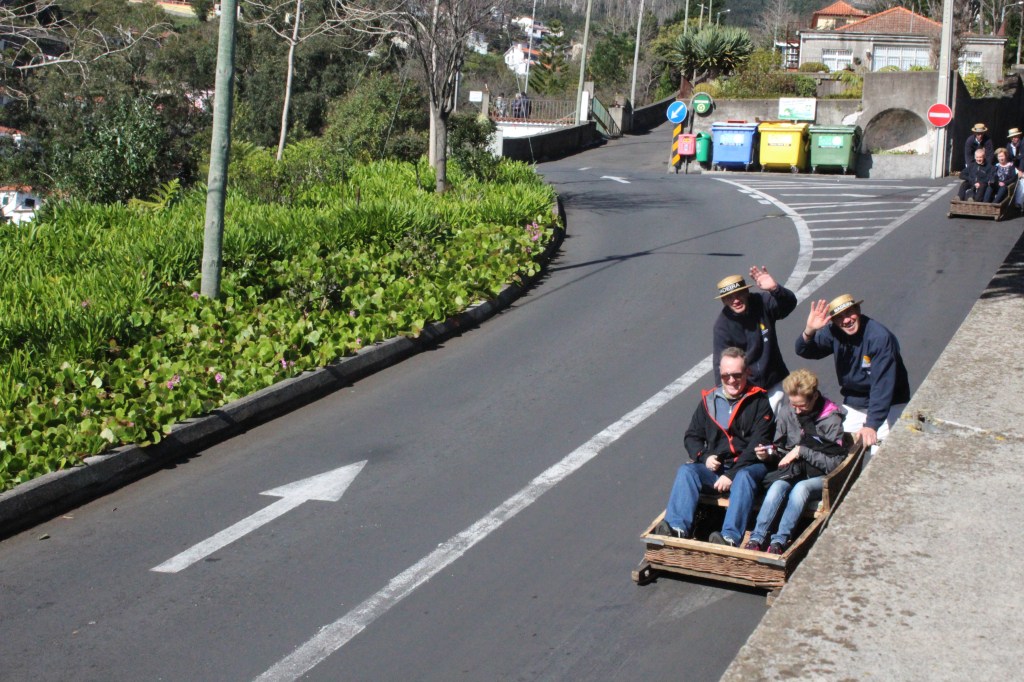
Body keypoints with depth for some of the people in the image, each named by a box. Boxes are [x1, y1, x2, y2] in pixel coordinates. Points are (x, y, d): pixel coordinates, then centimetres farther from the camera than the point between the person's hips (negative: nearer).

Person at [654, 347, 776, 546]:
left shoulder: (759, 401, 1)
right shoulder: (709, 400, 14)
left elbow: (759, 443, -8)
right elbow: (692, 436, 16)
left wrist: (732, 474, -17)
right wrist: (705, 457, -6)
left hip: (748, 466, -4)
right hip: (715, 468, 4)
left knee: (744, 477, -36)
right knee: (686, 471, -23)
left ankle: (730, 537, -51)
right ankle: (677, 528, -40)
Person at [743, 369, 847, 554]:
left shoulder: (831, 419, -8)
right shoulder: (786, 411, 3)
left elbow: (835, 462, -11)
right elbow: (780, 447, 15)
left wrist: (801, 451, -17)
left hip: (819, 478, -3)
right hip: (791, 471, 3)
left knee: (800, 488, -36)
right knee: (777, 487, -31)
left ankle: (779, 541, -39)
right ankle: (756, 539, -38)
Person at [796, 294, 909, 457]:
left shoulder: (880, 337, -25)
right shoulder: (834, 332, -7)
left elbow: (882, 385, -29)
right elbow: (804, 351, -12)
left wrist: (871, 425, -36)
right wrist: (809, 331, -33)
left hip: (888, 406, -5)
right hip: (853, 405, 5)